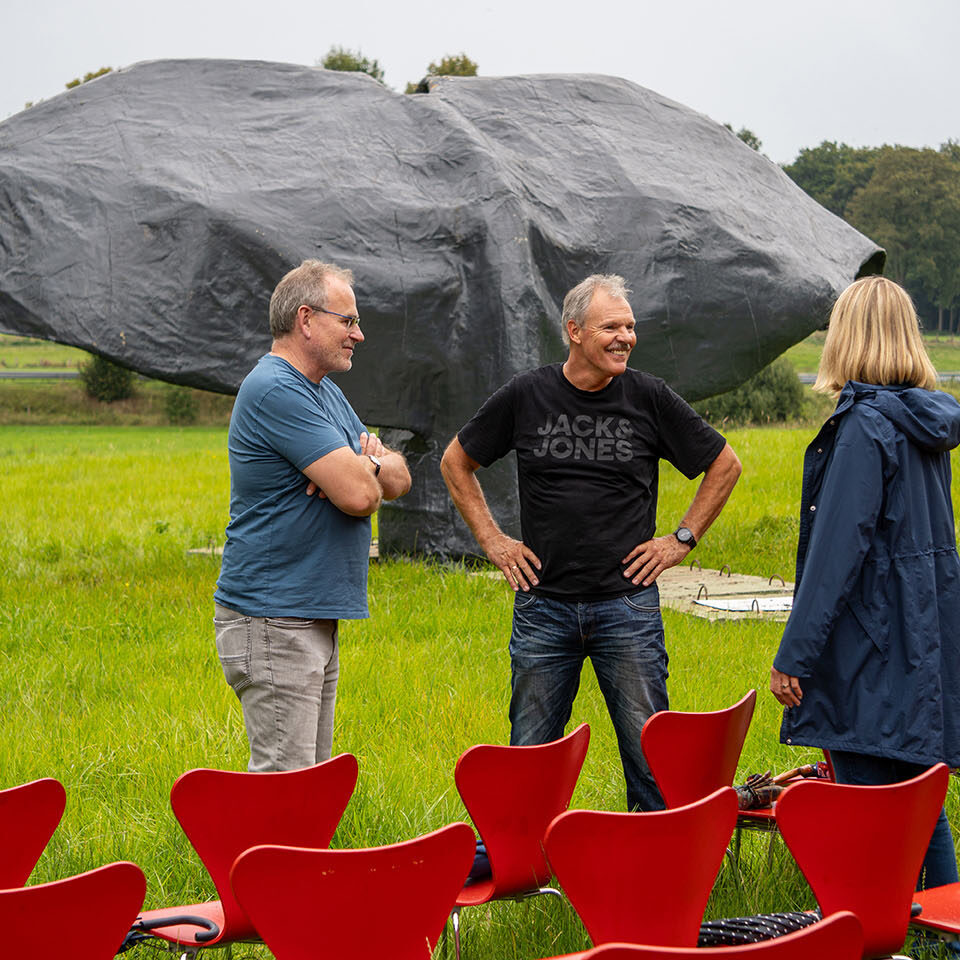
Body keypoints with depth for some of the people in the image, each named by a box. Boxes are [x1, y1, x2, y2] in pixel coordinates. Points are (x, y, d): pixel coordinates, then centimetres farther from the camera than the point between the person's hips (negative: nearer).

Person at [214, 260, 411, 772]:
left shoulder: (324, 391, 17)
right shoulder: (275, 390, -16)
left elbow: (397, 479, 15)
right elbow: (358, 495, -22)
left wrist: (369, 465, -9)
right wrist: (367, 467, 2)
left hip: (315, 619, 10)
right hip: (272, 625, -10)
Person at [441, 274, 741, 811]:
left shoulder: (650, 398, 0)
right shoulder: (525, 397, 1)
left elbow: (725, 466, 11)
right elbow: (457, 463, 15)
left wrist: (683, 540, 5)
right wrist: (492, 540, 7)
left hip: (628, 605, -1)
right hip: (543, 606, 1)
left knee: (649, 756, 1)